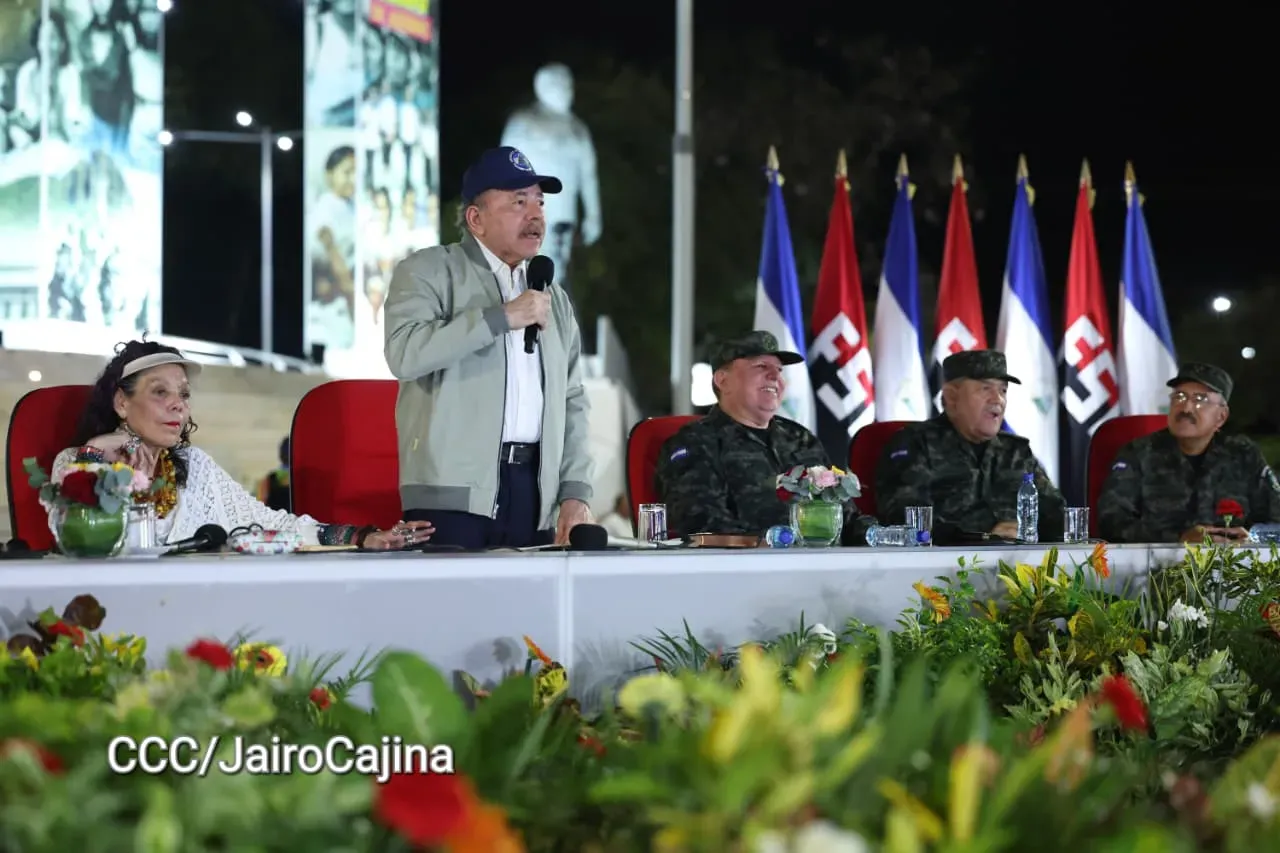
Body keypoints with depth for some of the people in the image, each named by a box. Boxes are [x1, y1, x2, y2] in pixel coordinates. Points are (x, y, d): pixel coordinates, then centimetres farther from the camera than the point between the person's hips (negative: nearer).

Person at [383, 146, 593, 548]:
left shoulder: (554, 300, 22)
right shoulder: (428, 271, 3)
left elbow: (571, 402, 19)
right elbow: (405, 353, -15)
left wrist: (575, 492, 7)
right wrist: (502, 317, -13)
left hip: (534, 490, 5)